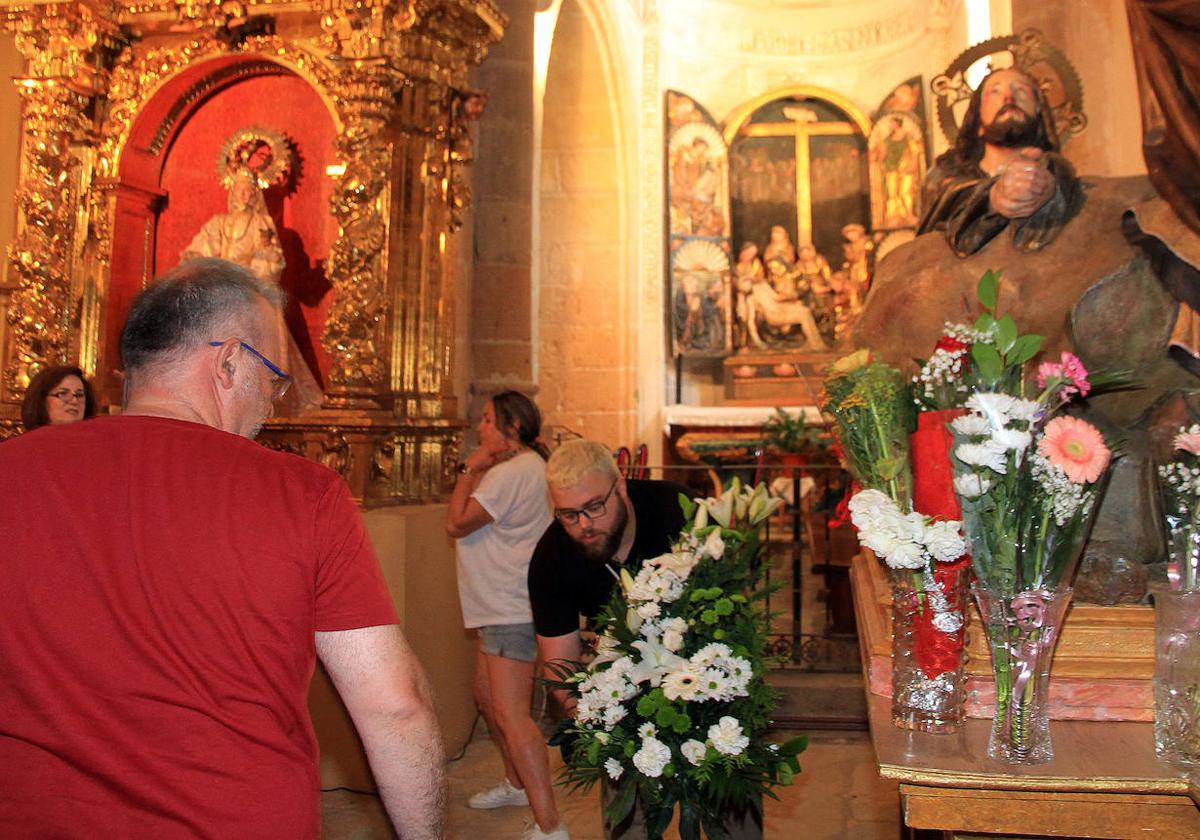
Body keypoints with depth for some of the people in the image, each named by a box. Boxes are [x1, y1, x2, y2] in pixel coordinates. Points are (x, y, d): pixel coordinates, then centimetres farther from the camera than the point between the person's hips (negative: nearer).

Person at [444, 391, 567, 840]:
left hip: (512, 611, -12)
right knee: (487, 698, 22)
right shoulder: (521, 467, 18)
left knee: (512, 715, -14)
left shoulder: (513, 471, -18)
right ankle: (517, 784, 39)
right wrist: (476, 471, 3)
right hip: (500, 607, 12)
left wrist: (471, 470, -8)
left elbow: (456, 523, -18)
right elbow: (467, 520, 16)